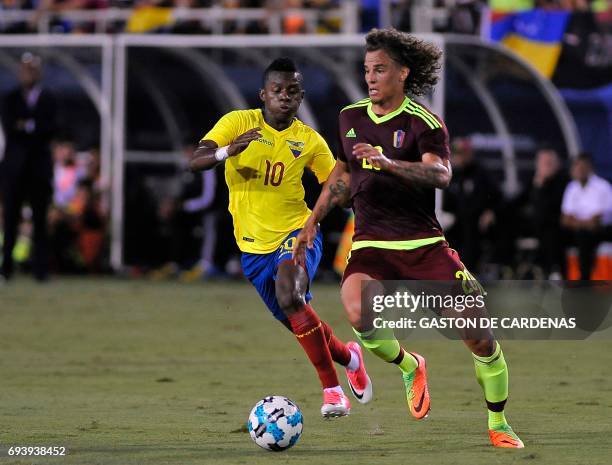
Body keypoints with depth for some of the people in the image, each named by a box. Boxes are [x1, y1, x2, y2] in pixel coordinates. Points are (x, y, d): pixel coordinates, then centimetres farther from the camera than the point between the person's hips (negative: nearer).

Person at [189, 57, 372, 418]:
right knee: (299, 324, 10)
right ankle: (349, 357, 43)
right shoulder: (238, 122, -5)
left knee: (290, 297, -31)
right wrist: (228, 151, -36)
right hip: (254, 244, 2)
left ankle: (332, 388, -21)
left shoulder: (309, 141, -1)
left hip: (297, 233, -2)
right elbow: (196, 161, -16)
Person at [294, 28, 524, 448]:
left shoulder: (423, 122, -8)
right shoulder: (351, 117, 9)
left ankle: (499, 425, 16)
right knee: (359, 315, -30)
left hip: (423, 243, -3)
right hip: (371, 245, 3)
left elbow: (441, 174, -27)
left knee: (480, 335, -8)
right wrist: (313, 222, 24)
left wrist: (390, 163, -41)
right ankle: (410, 368, 2)